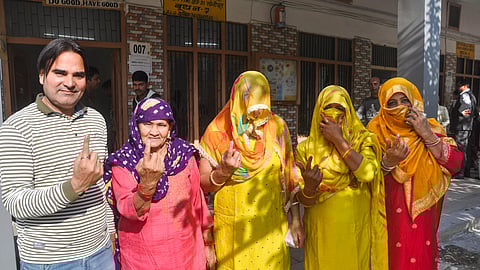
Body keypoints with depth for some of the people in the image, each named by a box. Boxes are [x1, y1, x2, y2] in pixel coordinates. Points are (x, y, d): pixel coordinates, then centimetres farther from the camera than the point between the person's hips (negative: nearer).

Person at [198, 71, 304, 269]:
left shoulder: (277, 128, -2)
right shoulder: (218, 132, -6)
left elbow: (289, 178, 2)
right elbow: (202, 184, -4)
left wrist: (296, 220, 3)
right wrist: (223, 172, -23)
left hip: (271, 226, 1)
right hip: (230, 228, 0)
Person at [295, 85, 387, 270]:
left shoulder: (363, 140, -2)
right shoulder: (306, 149, -4)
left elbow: (368, 173, -23)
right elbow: (304, 200, -8)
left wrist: (339, 140, -18)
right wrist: (309, 188, -31)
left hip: (356, 232, 0)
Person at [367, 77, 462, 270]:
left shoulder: (430, 127, 2)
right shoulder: (377, 130, -4)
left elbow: (455, 163, -10)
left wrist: (427, 134, -17)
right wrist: (388, 162, -28)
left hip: (423, 214, 2)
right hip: (390, 216, -2)